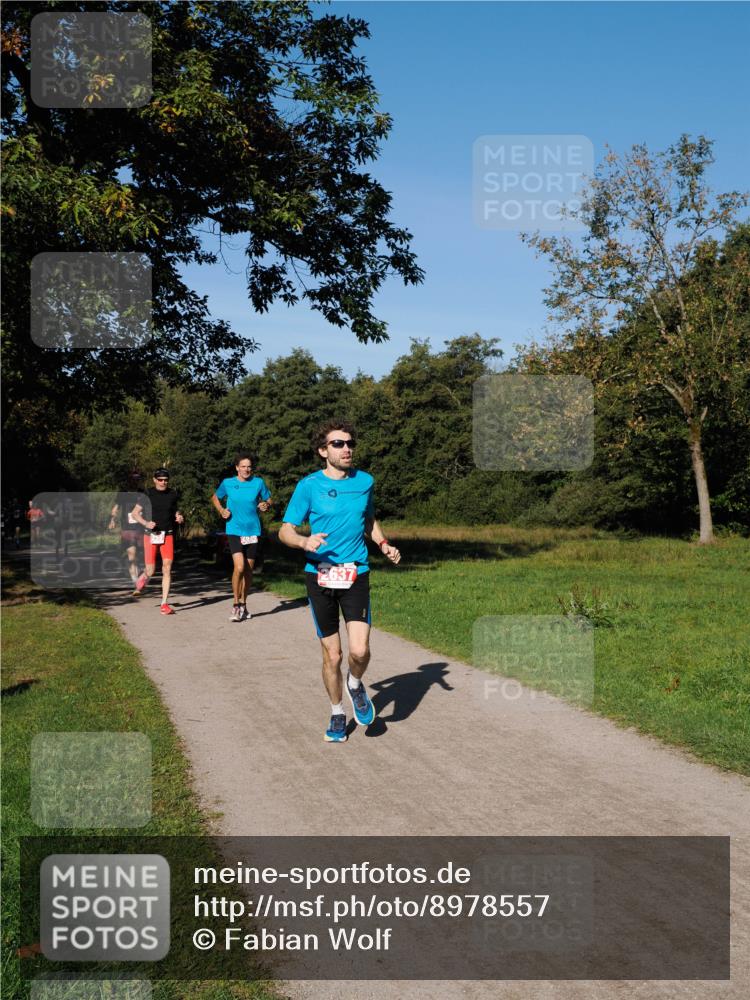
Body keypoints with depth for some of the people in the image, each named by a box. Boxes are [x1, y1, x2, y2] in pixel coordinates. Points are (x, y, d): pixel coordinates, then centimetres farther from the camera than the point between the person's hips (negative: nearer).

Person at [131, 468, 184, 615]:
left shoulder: (172, 494, 7)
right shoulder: (148, 494, -1)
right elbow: (135, 512, 2)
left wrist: (179, 518, -1)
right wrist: (146, 523, -15)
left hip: (167, 535, 2)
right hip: (151, 535, -2)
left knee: (167, 568, -8)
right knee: (150, 571, -4)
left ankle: (164, 604, -2)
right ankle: (142, 578, 35)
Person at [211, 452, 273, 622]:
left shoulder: (258, 482, 1)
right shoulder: (227, 483, -1)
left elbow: (269, 500, 12)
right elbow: (215, 498, 16)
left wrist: (266, 505, -11)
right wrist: (221, 510, -3)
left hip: (253, 531, 2)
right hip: (234, 530, -2)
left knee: (248, 570, 10)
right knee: (239, 567, -18)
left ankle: (243, 604, 26)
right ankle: (236, 605, -4)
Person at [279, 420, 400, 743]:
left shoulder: (365, 481, 5)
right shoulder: (308, 486, -5)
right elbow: (285, 531, -3)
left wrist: (384, 545, 6)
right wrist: (305, 542, -24)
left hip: (356, 575, 1)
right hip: (319, 576, -1)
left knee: (360, 651, -13)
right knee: (332, 655, 6)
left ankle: (355, 684, 22)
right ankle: (337, 714, 29)